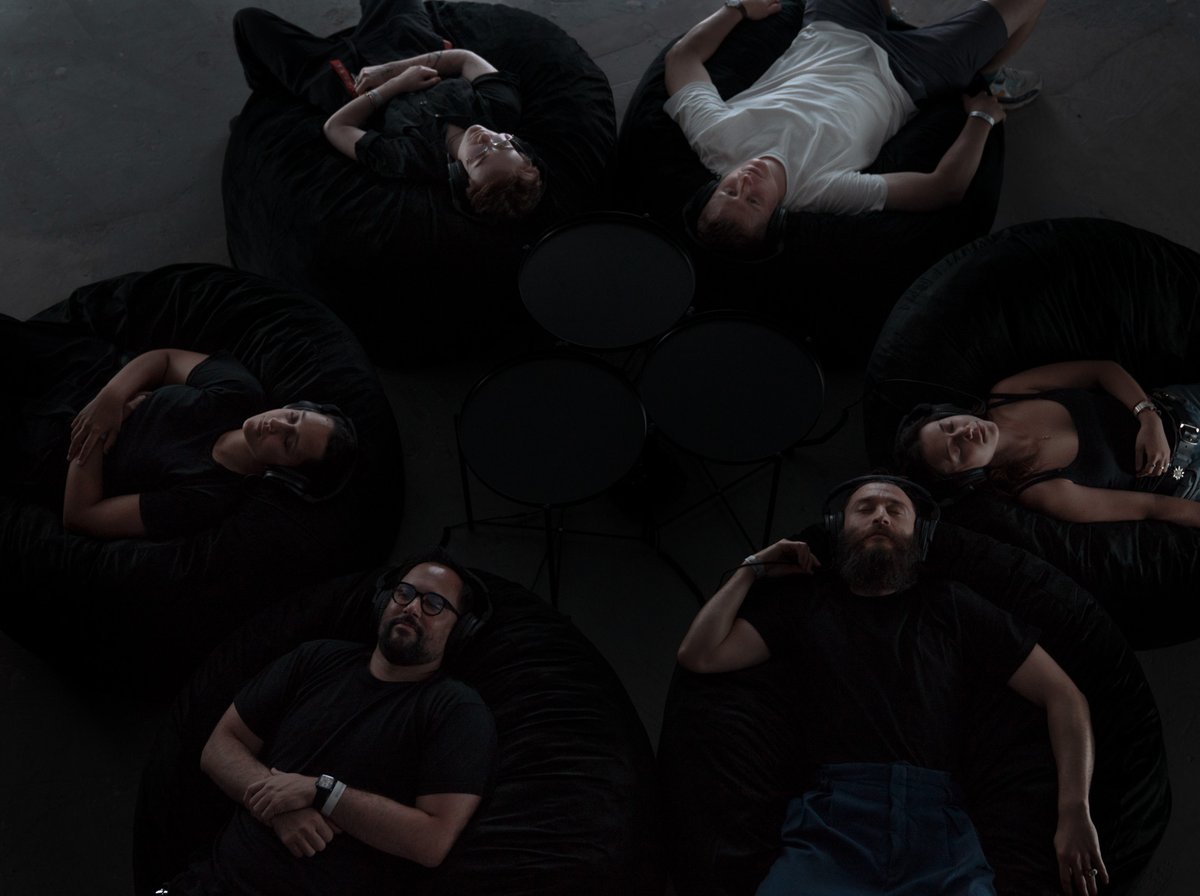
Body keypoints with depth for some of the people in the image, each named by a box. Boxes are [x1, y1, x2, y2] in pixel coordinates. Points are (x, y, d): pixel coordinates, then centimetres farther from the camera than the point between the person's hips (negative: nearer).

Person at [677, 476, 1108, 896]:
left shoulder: (953, 607, 14)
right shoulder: (804, 601, 16)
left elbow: (1062, 694, 12)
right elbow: (700, 655, 8)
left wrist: (1074, 812, 0)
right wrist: (752, 569, 12)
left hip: (938, 825, 1)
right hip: (830, 822, 0)